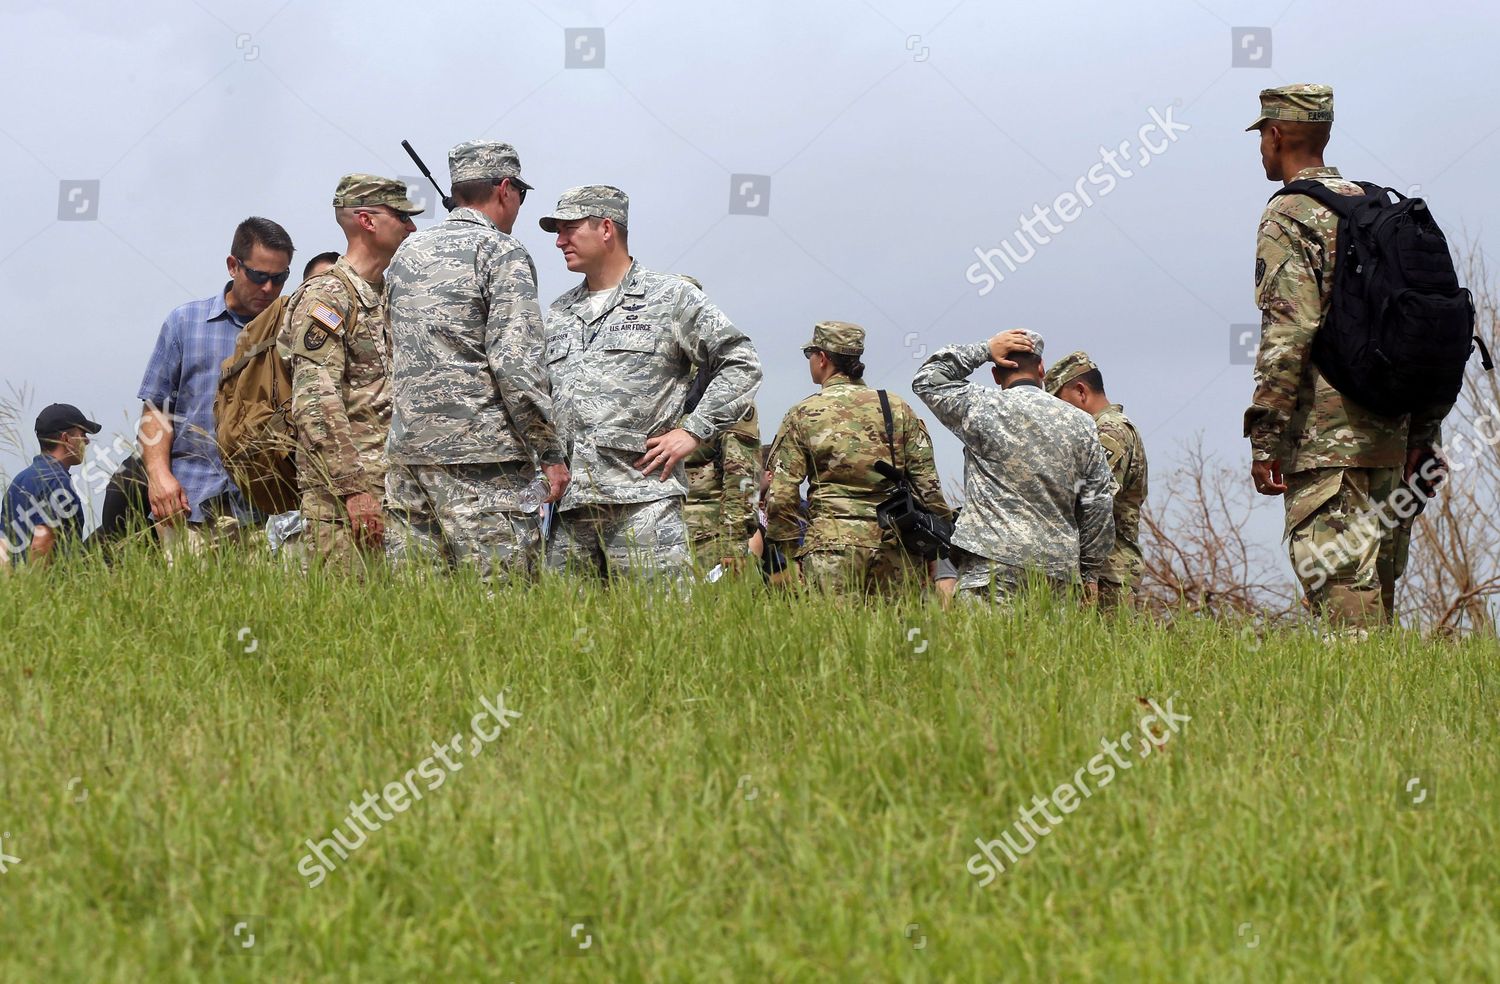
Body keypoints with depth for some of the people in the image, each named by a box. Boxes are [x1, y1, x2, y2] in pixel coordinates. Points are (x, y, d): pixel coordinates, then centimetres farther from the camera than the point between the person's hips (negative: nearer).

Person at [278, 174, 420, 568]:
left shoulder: (393, 300, 20)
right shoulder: (325, 299, -8)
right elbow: (315, 405, -17)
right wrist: (354, 489, -23)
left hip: (393, 488, 8)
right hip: (341, 492, -8)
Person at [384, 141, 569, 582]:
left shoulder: (408, 252, 16)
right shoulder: (502, 253, -6)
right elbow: (516, 362, -14)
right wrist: (550, 452, -10)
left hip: (407, 450, 7)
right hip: (478, 456, -7)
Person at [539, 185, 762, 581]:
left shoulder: (670, 298, 5)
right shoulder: (558, 314, 22)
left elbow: (741, 363, 3)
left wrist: (693, 432, -4)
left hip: (643, 501, -5)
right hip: (569, 506, 5)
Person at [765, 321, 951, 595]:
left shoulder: (802, 415, 3)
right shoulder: (898, 408, 10)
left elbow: (780, 496, 0)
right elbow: (928, 485, 7)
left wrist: (791, 552, 9)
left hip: (833, 545, -2)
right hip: (895, 545, 2)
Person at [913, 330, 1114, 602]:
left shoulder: (982, 410, -1)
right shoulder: (1081, 423, 10)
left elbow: (926, 380, 14)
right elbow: (1099, 505, 11)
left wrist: (983, 351, 12)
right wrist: (1089, 574, 18)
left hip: (994, 565, -4)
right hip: (1059, 569, 4)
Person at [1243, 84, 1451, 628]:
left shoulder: (1288, 216, -6)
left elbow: (1290, 332, -17)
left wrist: (1264, 440, -15)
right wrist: (1423, 431, 20)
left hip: (1326, 439, -8)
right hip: (1388, 437, 8)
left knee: (1338, 578, -10)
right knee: (1373, 580, 12)